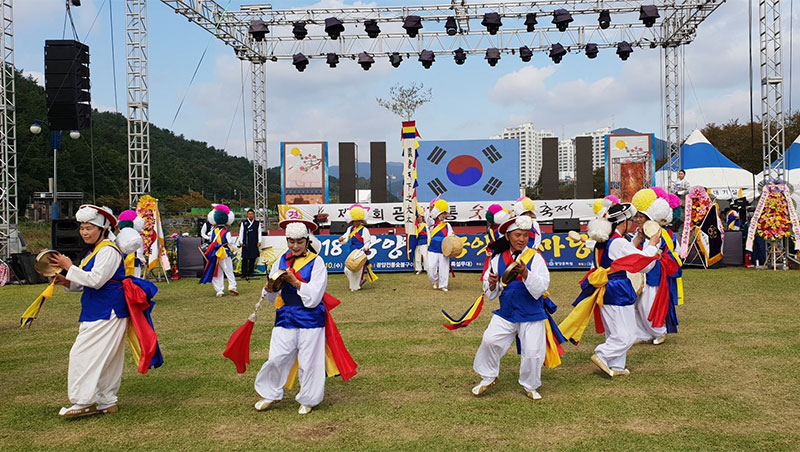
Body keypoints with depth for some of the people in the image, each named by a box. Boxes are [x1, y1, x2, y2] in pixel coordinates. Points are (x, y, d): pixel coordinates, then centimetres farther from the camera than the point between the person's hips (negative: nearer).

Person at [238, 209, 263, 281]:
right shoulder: (244, 223, 9)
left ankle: (250, 273, 10)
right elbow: (241, 232, 8)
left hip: (254, 244, 1)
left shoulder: (257, 223, 9)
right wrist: (241, 242, 1)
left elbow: (259, 233, 8)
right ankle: (244, 274, -2)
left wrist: (259, 241, 0)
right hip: (246, 244, -1)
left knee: (252, 259, 2)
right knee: (245, 258, -5)